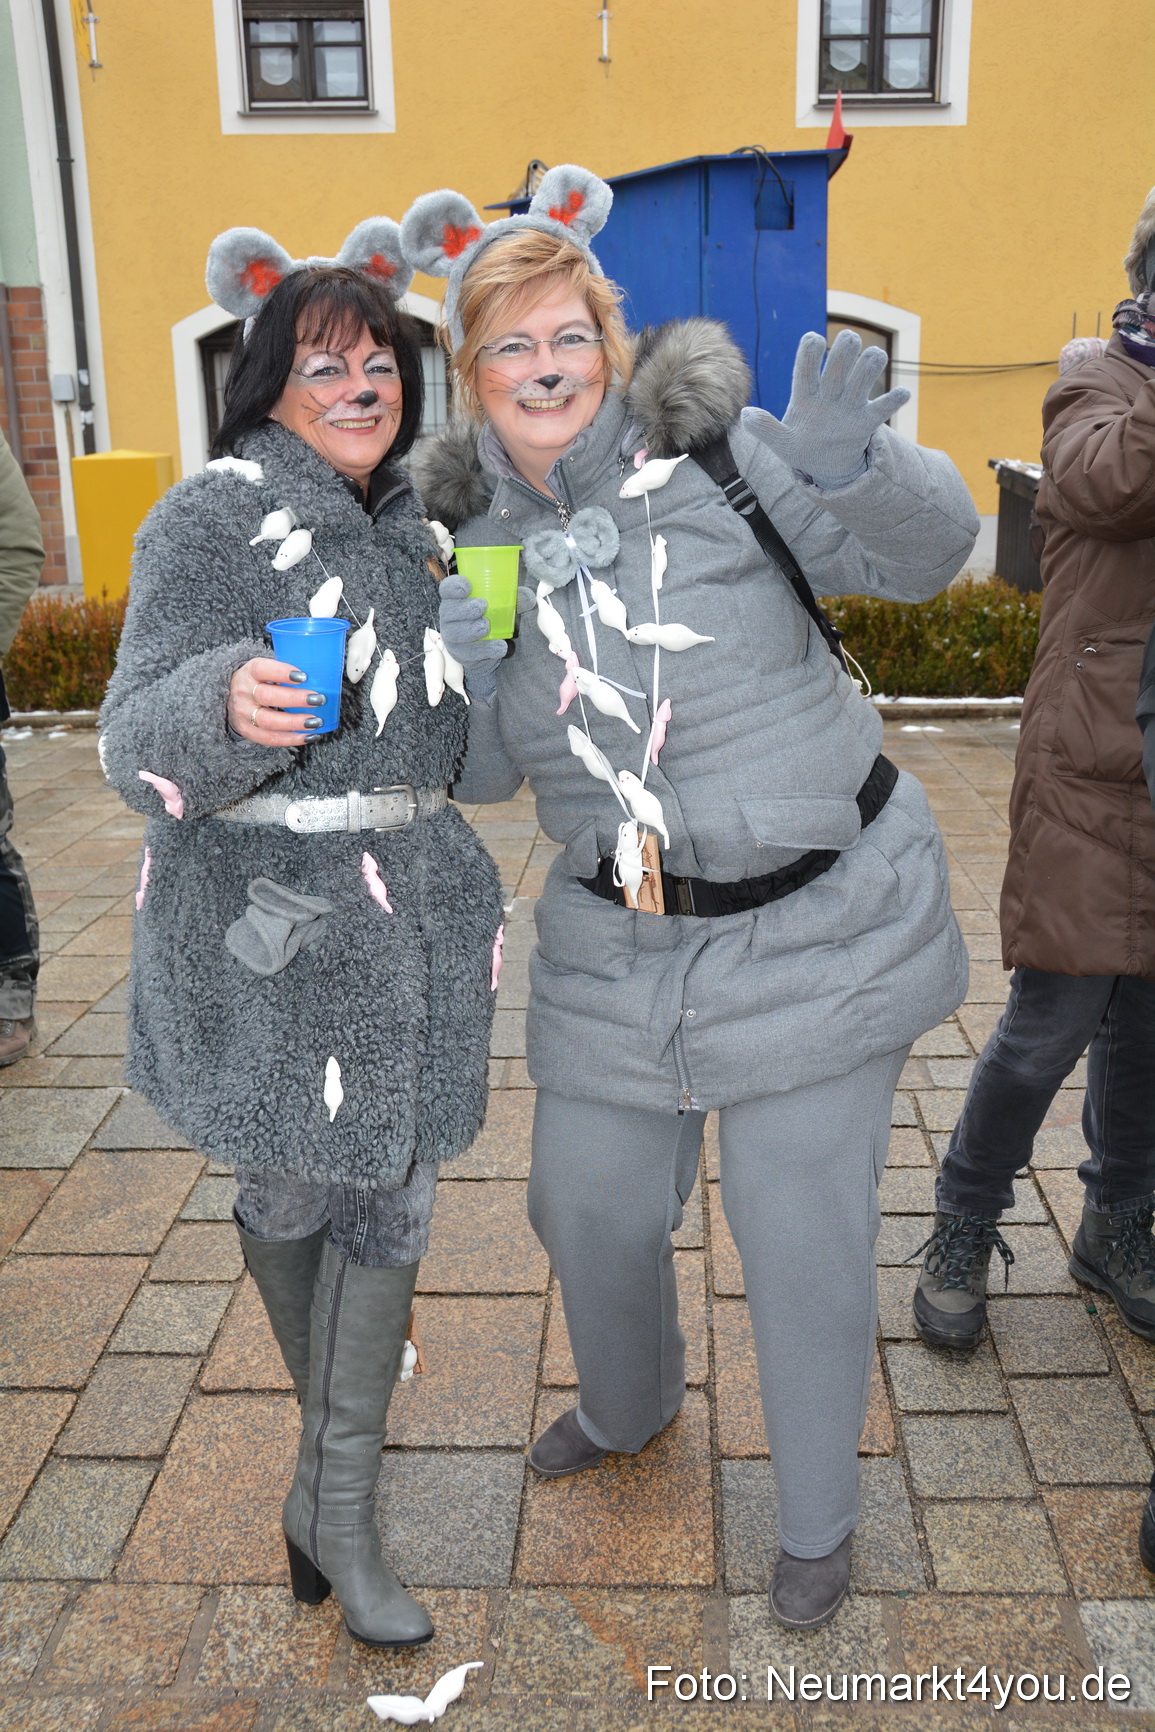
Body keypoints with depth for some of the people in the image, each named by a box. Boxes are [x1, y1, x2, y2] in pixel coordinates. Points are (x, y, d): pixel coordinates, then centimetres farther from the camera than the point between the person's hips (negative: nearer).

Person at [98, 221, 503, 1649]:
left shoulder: (403, 523, 11)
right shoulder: (215, 518, -10)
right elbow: (140, 750, -18)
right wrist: (228, 703, -36)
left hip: (406, 915, 6)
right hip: (266, 930, -6)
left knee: (387, 1199, 7)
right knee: (289, 1194, 12)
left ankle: (336, 1514, 24)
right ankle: (334, 1412, 42)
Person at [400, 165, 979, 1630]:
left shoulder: (713, 452, -9)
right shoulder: (467, 533, 3)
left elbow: (930, 549, -9)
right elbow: (483, 768, 8)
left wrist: (852, 468, -31)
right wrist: (453, 673, -14)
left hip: (819, 917, -4)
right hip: (620, 942, 4)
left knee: (803, 1234, 6)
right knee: (587, 1207, 17)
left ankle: (817, 1514, 35)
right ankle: (629, 1403, 53)